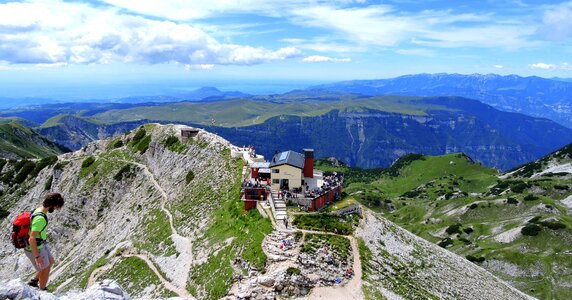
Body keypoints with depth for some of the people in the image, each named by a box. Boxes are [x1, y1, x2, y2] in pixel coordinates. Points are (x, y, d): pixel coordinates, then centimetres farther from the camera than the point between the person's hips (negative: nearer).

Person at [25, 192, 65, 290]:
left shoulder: (39, 210, -3)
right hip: (35, 249, -9)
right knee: (45, 270, 11)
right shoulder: (40, 219, -35)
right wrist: (37, 256, -26)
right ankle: (42, 291, 33)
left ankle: (34, 281, 40)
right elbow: (31, 239, -33)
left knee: (50, 262, 26)